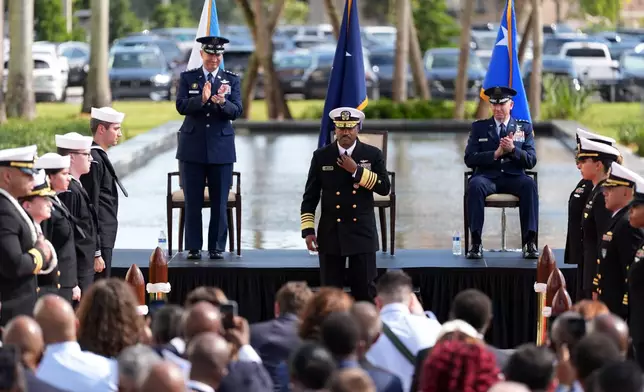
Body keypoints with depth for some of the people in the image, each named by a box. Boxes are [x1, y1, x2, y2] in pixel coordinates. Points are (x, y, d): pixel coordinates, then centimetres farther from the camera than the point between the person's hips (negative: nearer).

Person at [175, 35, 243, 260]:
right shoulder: (188, 78, 6)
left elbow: (236, 112, -4)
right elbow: (181, 106, -8)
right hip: (193, 148, 0)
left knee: (219, 203, 2)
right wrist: (202, 99, -26)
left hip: (221, 148, 0)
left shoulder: (231, 80, 6)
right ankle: (193, 248, 7)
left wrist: (222, 102, -26)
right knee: (193, 202, 2)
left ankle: (217, 248, 8)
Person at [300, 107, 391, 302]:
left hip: (362, 233, 0)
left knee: (365, 291, 2)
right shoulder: (321, 156, 3)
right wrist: (308, 230, -4)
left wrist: (357, 171, -15)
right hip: (331, 233, 1)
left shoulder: (373, 155, 2)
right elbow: (310, 197, 4)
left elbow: (385, 188, -7)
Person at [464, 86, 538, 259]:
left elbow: (531, 161, 5)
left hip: (514, 178, 0)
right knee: (475, 185, -36)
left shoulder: (524, 127, 14)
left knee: (530, 184, -34)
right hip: (487, 176, 0)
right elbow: (469, 159, 3)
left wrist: (513, 149, -14)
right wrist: (495, 154, -11)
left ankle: (529, 242, -34)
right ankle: (476, 243, -34)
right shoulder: (479, 127, 14)